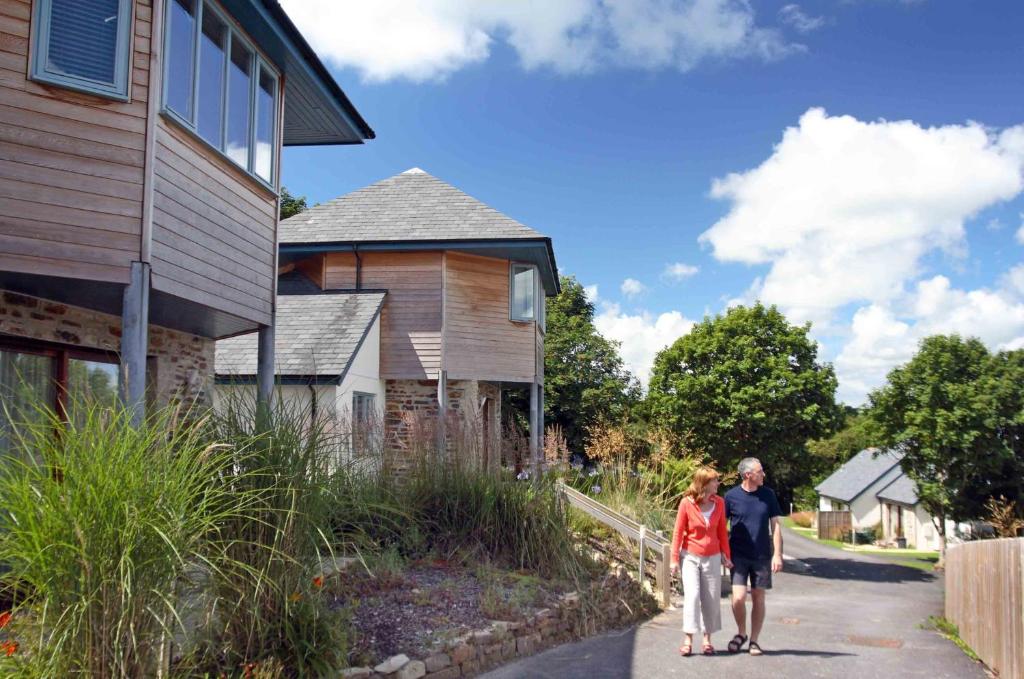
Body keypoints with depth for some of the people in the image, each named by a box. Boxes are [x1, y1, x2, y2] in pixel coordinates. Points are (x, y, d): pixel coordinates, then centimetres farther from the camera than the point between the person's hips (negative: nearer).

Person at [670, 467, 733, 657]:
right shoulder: (687, 503, -13)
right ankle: (688, 639, -3)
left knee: (711, 599, 5)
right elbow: (678, 532, -6)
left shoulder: (719, 502, -3)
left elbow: (722, 531, 6)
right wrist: (674, 558, -5)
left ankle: (707, 639, 17)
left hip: (712, 557, 3)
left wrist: (726, 554, 8)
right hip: (690, 556, -3)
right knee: (692, 595, -11)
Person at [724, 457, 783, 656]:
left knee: (758, 598, 6)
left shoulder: (768, 495, 1)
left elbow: (775, 526, 4)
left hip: (762, 556, 2)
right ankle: (741, 633, 15)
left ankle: (754, 641, 20)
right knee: (738, 597, -11)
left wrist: (777, 554, -3)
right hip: (738, 555, -2)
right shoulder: (731, 496, -5)